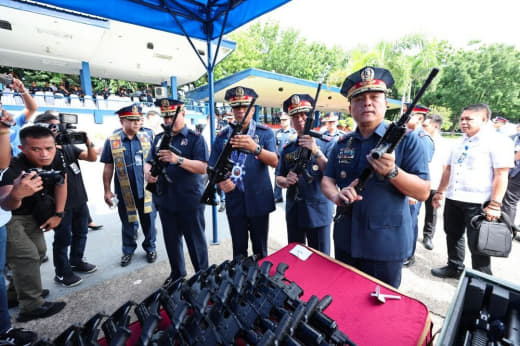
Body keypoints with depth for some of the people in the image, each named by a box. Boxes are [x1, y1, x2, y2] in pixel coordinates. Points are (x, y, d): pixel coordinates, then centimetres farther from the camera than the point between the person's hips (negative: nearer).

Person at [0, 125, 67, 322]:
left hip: (30, 215, 7)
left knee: (39, 251, 14)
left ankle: (17, 290, 37)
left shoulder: (57, 160, -19)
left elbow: (61, 184, -3)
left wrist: (58, 214, -4)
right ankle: (32, 307, -1)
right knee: (26, 256, -13)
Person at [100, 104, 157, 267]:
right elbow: (108, 168, 1)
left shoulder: (146, 137, -2)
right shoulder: (111, 141, -4)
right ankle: (128, 250, 35)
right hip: (124, 192, 0)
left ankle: (150, 247, 33)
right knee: (127, 222, 15)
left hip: (146, 189, 1)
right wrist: (107, 190, 1)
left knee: (148, 220, 12)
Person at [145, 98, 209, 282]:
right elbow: (149, 162, 15)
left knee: (196, 241, 7)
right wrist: (148, 172, -8)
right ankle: (177, 274, 39)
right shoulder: (159, 138, 11)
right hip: (165, 201, 6)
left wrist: (178, 160, -28)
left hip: (190, 202, -5)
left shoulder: (195, 138, -6)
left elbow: (203, 167, -16)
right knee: (171, 240, 18)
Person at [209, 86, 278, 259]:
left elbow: (274, 162, -14)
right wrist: (220, 182, -16)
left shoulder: (265, 132, -1)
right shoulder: (222, 136, 4)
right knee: (238, 250, 14)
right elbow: (213, 168, 5)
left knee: (260, 249, 14)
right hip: (234, 202, 2)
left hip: (259, 201, -1)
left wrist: (255, 148, -32)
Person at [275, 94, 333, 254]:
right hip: (294, 212, 4)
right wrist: (286, 181, -12)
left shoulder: (326, 145, -4)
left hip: (319, 212, -3)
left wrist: (316, 151, -23)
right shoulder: (287, 149, 6)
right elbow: (278, 177, 10)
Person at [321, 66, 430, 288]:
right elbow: (326, 181, 4)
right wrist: (337, 196, -17)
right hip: (345, 241, 4)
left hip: (385, 245, -3)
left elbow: (423, 192, -9)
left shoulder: (405, 139, -7)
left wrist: (392, 172, -27)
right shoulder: (342, 143, 5)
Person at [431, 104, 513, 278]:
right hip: (452, 199, 7)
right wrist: (439, 192, 17)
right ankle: (454, 267, 35)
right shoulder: (459, 142, 13)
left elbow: (501, 175, -14)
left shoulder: (498, 141, -8)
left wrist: (495, 205, -19)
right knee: (453, 236, 17)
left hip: (477, 203, -6)